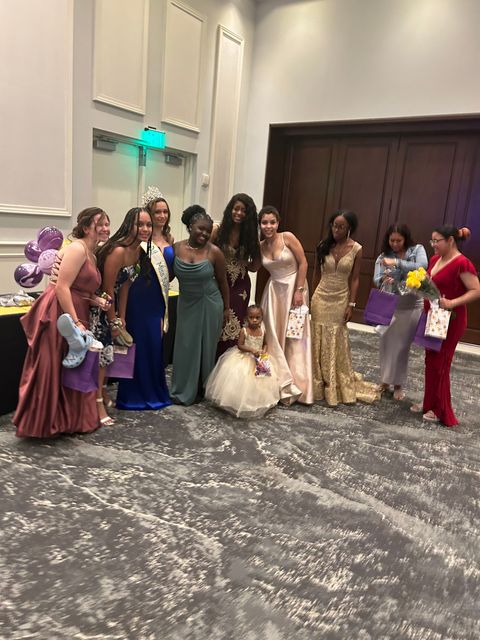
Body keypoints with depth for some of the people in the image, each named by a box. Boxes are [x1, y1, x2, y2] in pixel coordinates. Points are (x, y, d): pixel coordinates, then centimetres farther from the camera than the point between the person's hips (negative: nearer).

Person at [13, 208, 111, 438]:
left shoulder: (91, 254, 16)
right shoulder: (77, 249, -14)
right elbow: (62, 287, -22)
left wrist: (97, 300, -3)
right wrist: (75, 323, -23)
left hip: (74, 314, 10)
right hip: (57, 315, -10)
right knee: (52, 370, 0)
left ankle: (68, 419, 29)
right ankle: (45, 423, 13)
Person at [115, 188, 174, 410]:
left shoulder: (169, 239, 11)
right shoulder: (141, 239, -8)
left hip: (160, 297, 6)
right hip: (141, 296, -5)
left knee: (156, 343, 12)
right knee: (140, 341, 1)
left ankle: (155, 389, 26)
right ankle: (137, 392, 14)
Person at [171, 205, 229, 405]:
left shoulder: (214, 252, -13)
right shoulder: (176, 248, -7)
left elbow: (222, 281, -3)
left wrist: (226, 307, 2)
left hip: (209, 304, -2)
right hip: (186, 304, 3)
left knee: (204, 347, 9)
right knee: (185, 347, 9)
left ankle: (200, 389, 27)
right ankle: (183, 390, 23)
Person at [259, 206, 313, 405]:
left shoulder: (288, 237, -13)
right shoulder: (260, 246, 1)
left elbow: (303, 263, -12)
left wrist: (299, 291, -14)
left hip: (294, 288, -4)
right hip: (274, 290, 5)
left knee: (294, 336, 1)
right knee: (273, 335, 4)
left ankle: (296, 383, 13)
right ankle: (277, 382, 16)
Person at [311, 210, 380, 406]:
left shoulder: (356, 249, -6)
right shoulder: (323, 246, -2)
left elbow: (354, 279, -4)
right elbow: (317, 274, 5)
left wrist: (351, 304, -7)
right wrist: (313, 297, 8)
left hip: (341, 300, -1)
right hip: (321, 298, 1)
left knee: (337, 343, 8)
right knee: (319, 340, 6)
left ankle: (340, 386, 22)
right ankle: (318, 384, 18)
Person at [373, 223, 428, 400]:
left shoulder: (417, 249, -2)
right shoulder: (383, 256, -1)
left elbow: (422, 266, -22)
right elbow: (376, 279, -13)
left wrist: (397, 262, -28)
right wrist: (384, 279, -35)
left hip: (411, 307, -1)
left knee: (402, 345, 5)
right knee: (386, 342, 7)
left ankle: (398, 384, 19)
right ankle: (385, 380, 24)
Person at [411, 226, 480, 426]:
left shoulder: (462, 263, -18)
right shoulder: (434, 259, 7)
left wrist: (452, 303, -28)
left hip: (450, 321, -8)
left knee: (439, 364, 0)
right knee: (430, 361, 14)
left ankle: (440, 410, 16)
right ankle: (429, 403, 29)